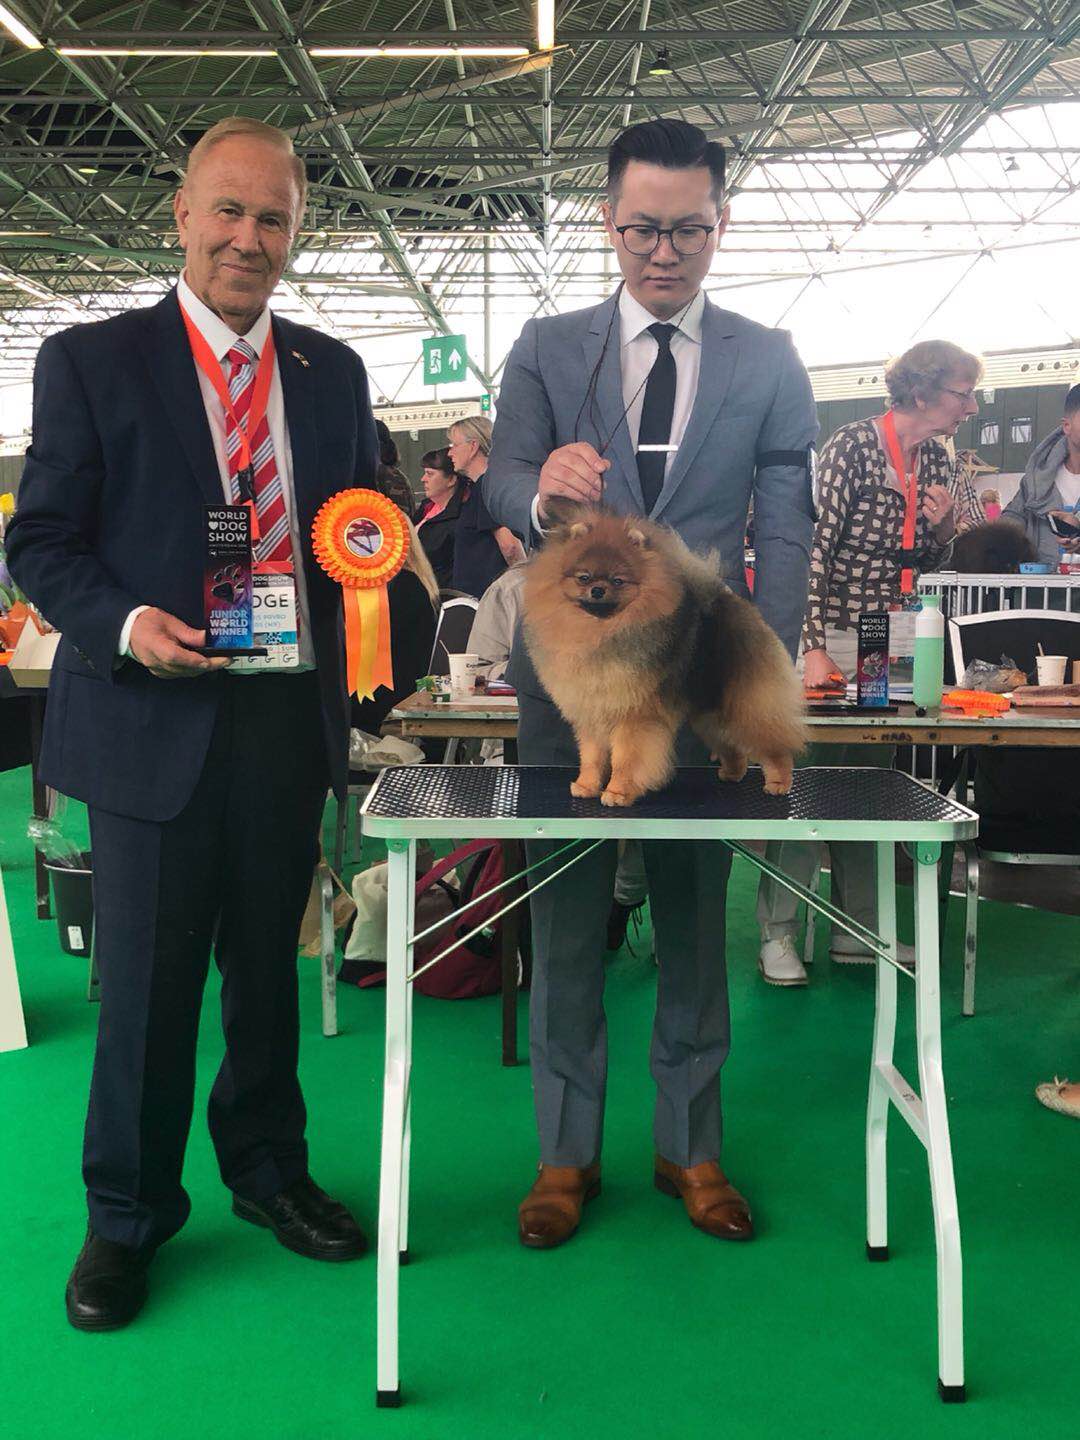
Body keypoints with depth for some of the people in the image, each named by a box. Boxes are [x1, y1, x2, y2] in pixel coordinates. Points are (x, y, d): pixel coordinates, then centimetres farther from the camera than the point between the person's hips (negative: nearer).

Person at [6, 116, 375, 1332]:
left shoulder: (331, 372, 10)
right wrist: (126, 624, -20)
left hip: (289, 716, 4)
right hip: (157, 719, -3)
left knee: (267, 965, 17)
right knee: (146, 980, 6)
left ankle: (267, 1170, 37)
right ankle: (127, 1213, 27)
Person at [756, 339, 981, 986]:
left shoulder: (937, 460, 10)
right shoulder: (854, 446, -12)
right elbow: (812, 547, -17)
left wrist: (944, 526, -4)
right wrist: (814, 647, -23)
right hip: (835, 637, -7)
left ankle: (857, 930, 21)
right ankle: (777, 933, 5)